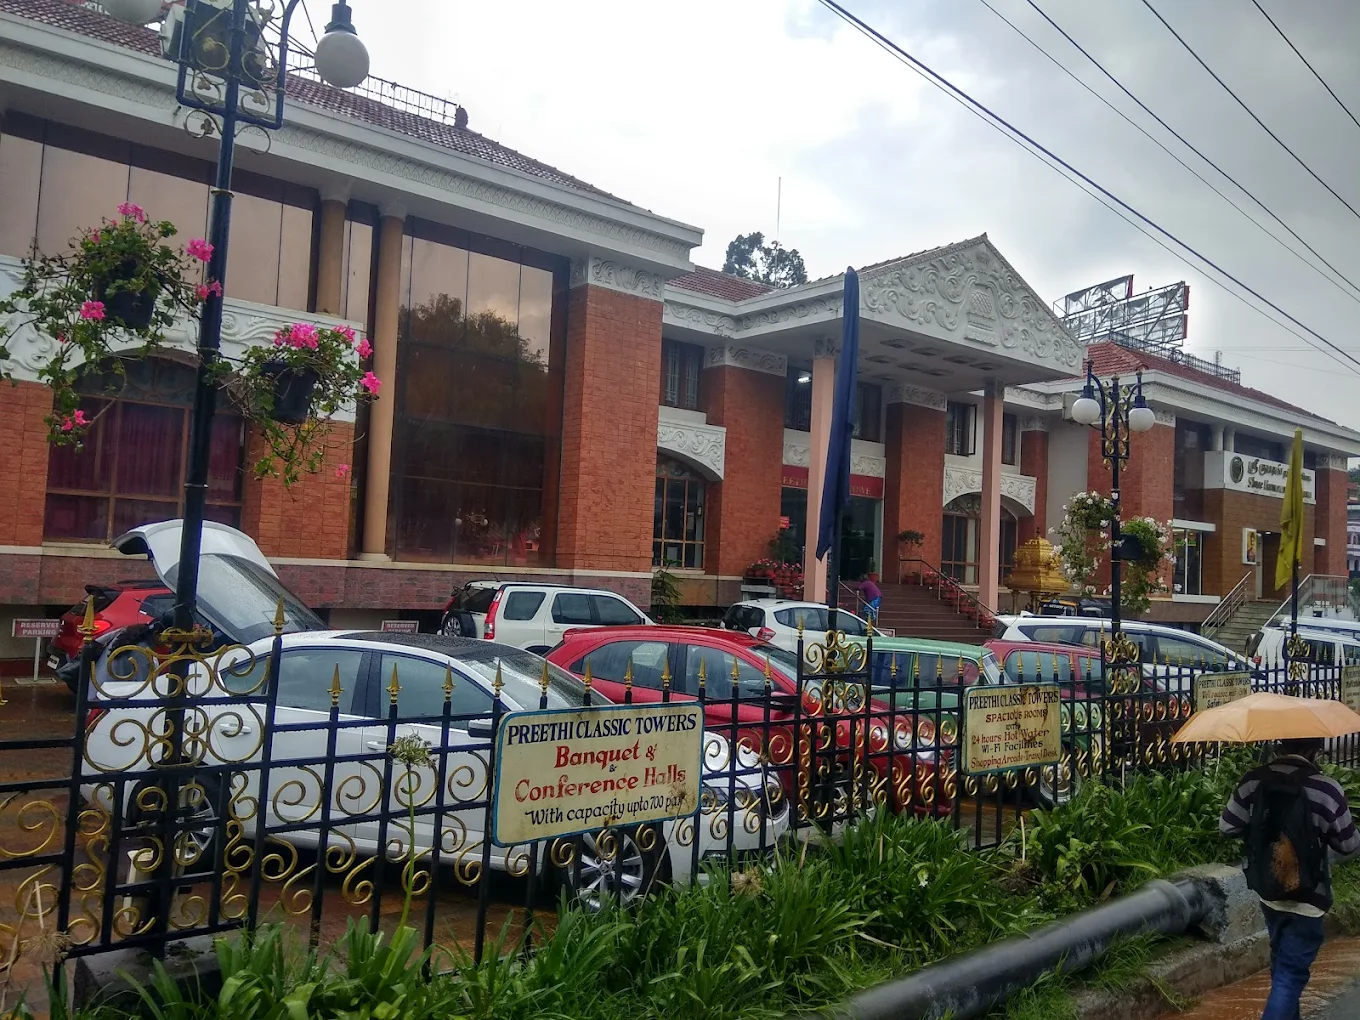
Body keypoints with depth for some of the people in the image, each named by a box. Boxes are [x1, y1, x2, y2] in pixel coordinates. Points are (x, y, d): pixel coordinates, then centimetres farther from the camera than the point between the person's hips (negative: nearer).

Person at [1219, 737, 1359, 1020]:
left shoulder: (1253, 781, -7)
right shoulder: (1327, 790, -20)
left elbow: (1227, 827, 0)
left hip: (1267, 892, 5)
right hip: (1305, 899, -5)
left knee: (1282, 962, 26)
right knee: (1290, 972, 2)